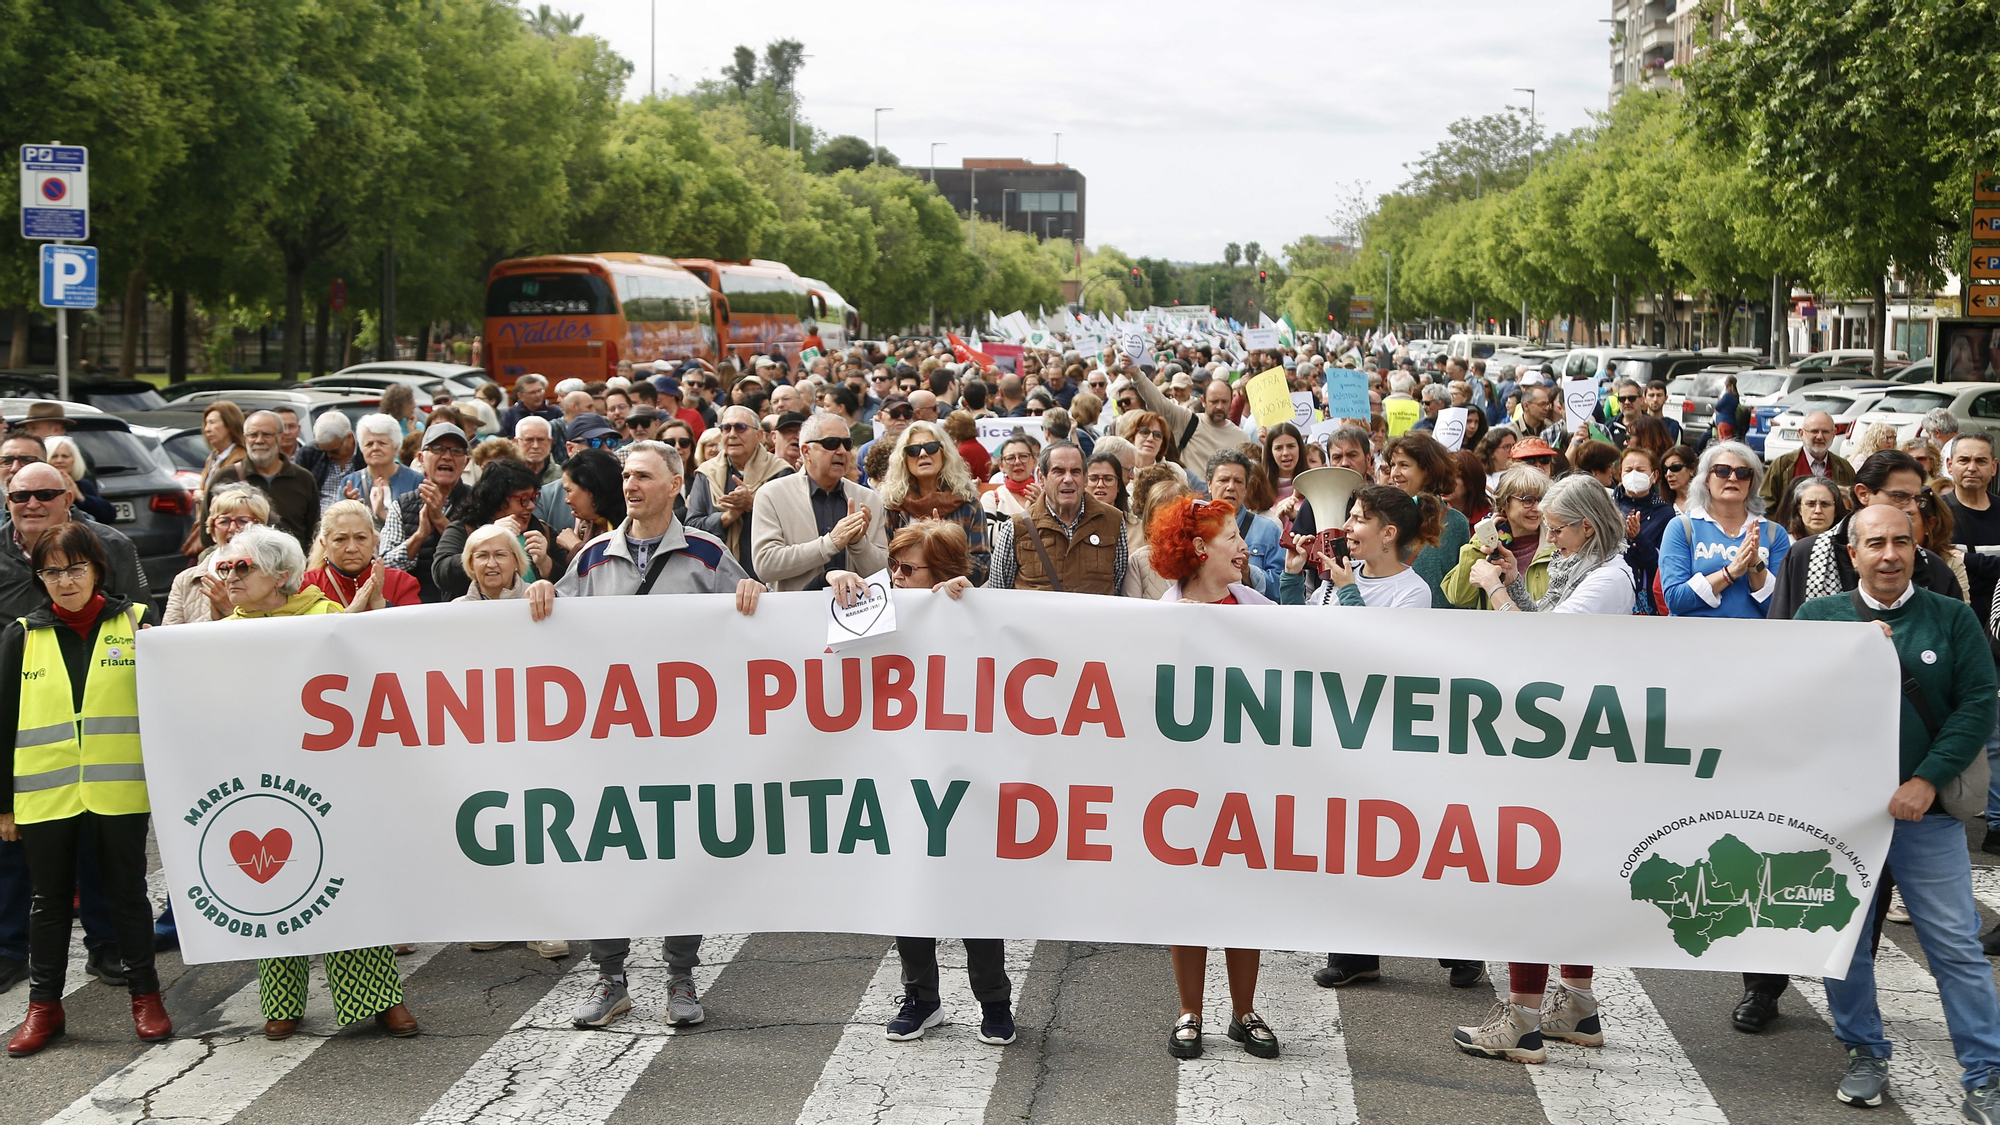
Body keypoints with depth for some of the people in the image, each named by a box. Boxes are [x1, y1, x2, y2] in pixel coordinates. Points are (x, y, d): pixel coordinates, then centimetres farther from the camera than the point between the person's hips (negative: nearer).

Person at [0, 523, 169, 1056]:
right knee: (50, 900, 10)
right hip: (44, 792, 2)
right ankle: (43, 1005, 21)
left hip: (118, 788, -1)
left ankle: (144, 995, 19)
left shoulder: (137, 621, 1)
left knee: (127, 892, 8)